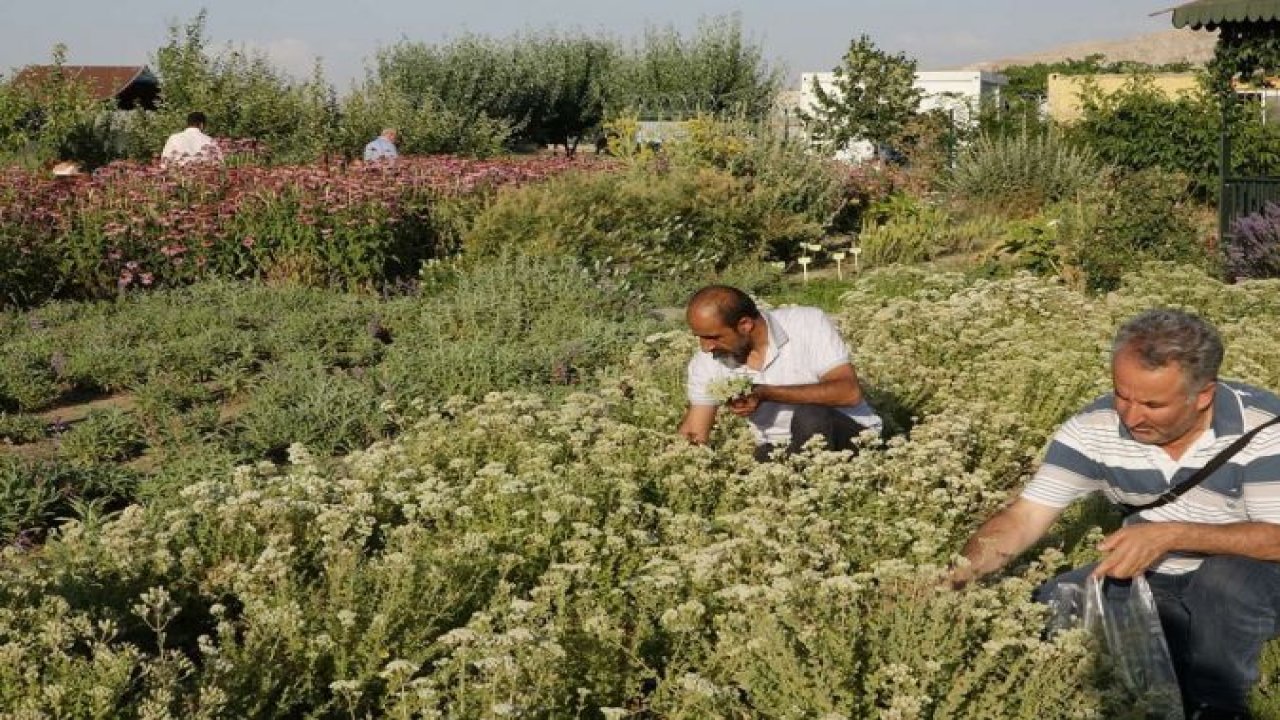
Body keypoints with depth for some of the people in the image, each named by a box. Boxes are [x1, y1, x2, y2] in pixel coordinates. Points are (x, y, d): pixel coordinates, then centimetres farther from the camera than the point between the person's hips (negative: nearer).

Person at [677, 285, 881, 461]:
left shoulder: (809, 322, -18)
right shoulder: (706, 362, -6)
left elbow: (849, 392, -27)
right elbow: (693, 435, 3)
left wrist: (767, 394, -33)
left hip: (847, 435, -3)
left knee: (810, 415, -34)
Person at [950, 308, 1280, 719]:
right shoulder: (1095, 428, -18)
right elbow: (1023, 518, -18)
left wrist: (1172, 535, -37)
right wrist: (954, 576, -33)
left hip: (1243, 585, -3)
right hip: (1149, 577, 3)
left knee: (1231, 573, -35)